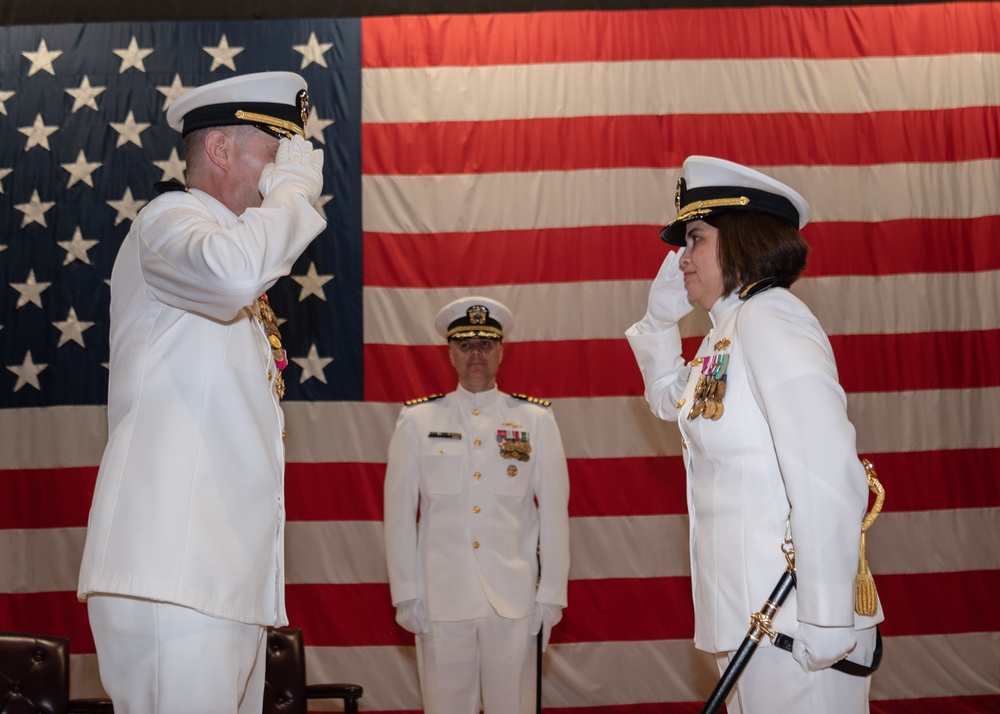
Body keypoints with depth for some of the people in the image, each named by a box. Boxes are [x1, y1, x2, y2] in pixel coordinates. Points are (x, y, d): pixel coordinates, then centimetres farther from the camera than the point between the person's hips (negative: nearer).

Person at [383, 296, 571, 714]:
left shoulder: (536, 420, 4)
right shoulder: (417, 421, 4)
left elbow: (554, 511, 4)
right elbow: (399, 514, 4)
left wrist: (552, 593, 1)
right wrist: (405, 594, 1)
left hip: (514, 600, 0)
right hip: (440, 599, 0)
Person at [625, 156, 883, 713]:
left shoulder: (769, 319, -14)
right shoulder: (728, 332, 13)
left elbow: (830, 480, -23)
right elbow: (670, 398, 33)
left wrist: (828, 620, -23)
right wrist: (662, 313, 18)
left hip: (791, 620, -9)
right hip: (746, 614, 9)